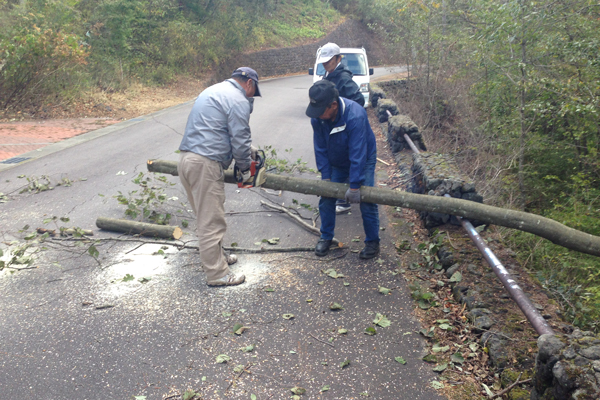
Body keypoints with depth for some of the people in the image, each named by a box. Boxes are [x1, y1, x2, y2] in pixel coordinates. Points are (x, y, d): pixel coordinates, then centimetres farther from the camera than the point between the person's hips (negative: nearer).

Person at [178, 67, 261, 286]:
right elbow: (240, 141, -9)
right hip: (205, 164, -10)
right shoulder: (238, 101, -7)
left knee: (205, 217, 19)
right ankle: (217, 274, 6)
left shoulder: (213, 91, 23)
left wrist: (247, 149, 25)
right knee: (212, 222, -3)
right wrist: (245, 169, 7)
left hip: (186, 159, 10)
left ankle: (217, 256, 33)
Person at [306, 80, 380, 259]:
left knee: (367, 203, -8)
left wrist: (354, 186, -32)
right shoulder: (317, 117, -20)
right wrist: (326, 177, -12)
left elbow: (358, 154, -34)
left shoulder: (355, 115, -37)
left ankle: (372, 242, 11)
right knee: (326, 200, 1)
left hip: (363, 161, -4)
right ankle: (326, 237, 21)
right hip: (335, 163, 5)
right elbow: (320, 149, -9)